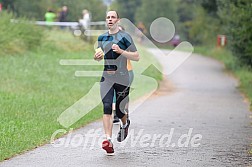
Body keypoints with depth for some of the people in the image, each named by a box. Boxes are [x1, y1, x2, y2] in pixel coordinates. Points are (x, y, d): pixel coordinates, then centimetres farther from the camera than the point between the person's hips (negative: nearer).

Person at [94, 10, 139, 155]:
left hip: (122, 78, -3)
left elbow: (137, 57, -6)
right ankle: (108, 140, -21)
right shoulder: (102, 38, 12)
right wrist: (97, 56, 5)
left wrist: (121, 51, -19)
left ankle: (125, 124, 41)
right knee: (107, 107, -15)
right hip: (106, 78, 3)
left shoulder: (125, 37, -3)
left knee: (120, 110, 4)